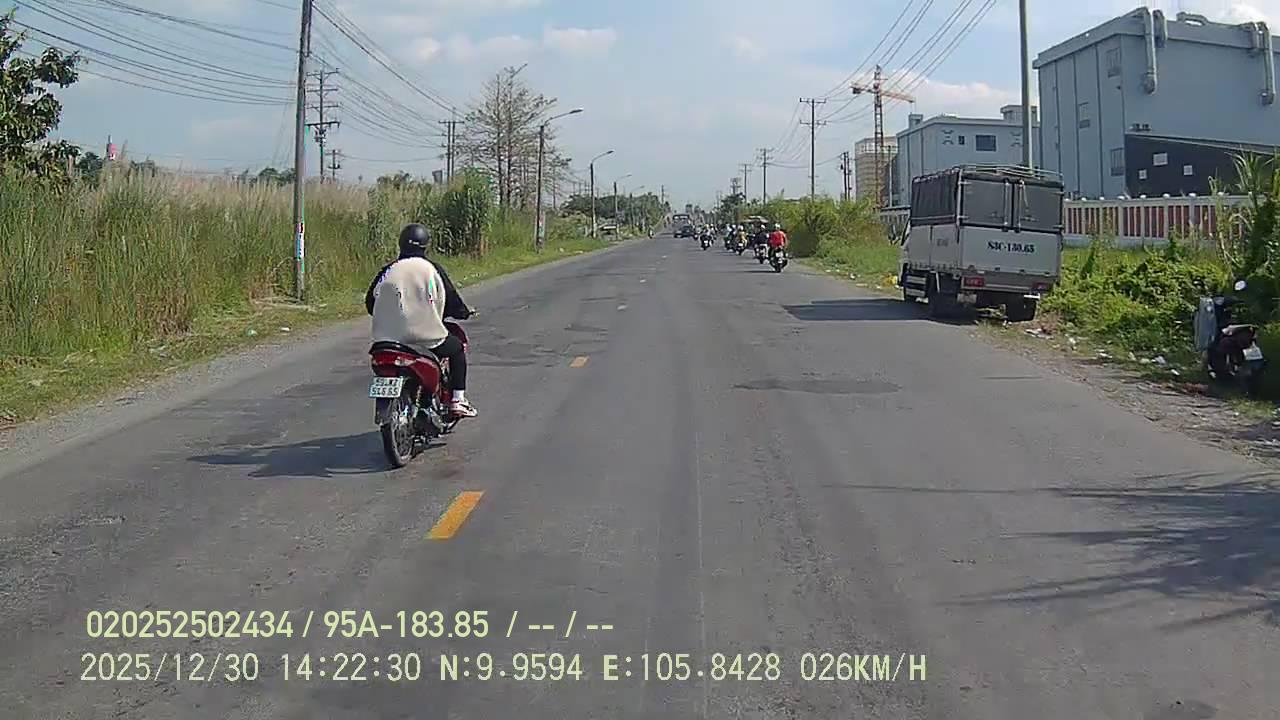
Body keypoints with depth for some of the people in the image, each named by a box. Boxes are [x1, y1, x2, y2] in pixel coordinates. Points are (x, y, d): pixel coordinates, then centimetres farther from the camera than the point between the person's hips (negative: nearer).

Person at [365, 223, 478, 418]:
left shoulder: (388, 271, 4)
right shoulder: (432, 268, -4)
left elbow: (370, 302, 9)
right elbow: (450, 297, 0)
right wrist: (464, 312, 20)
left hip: (391, 339, 3)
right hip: (427, 338, -3)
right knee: (457, 349, 23)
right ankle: (457, 400, 15)